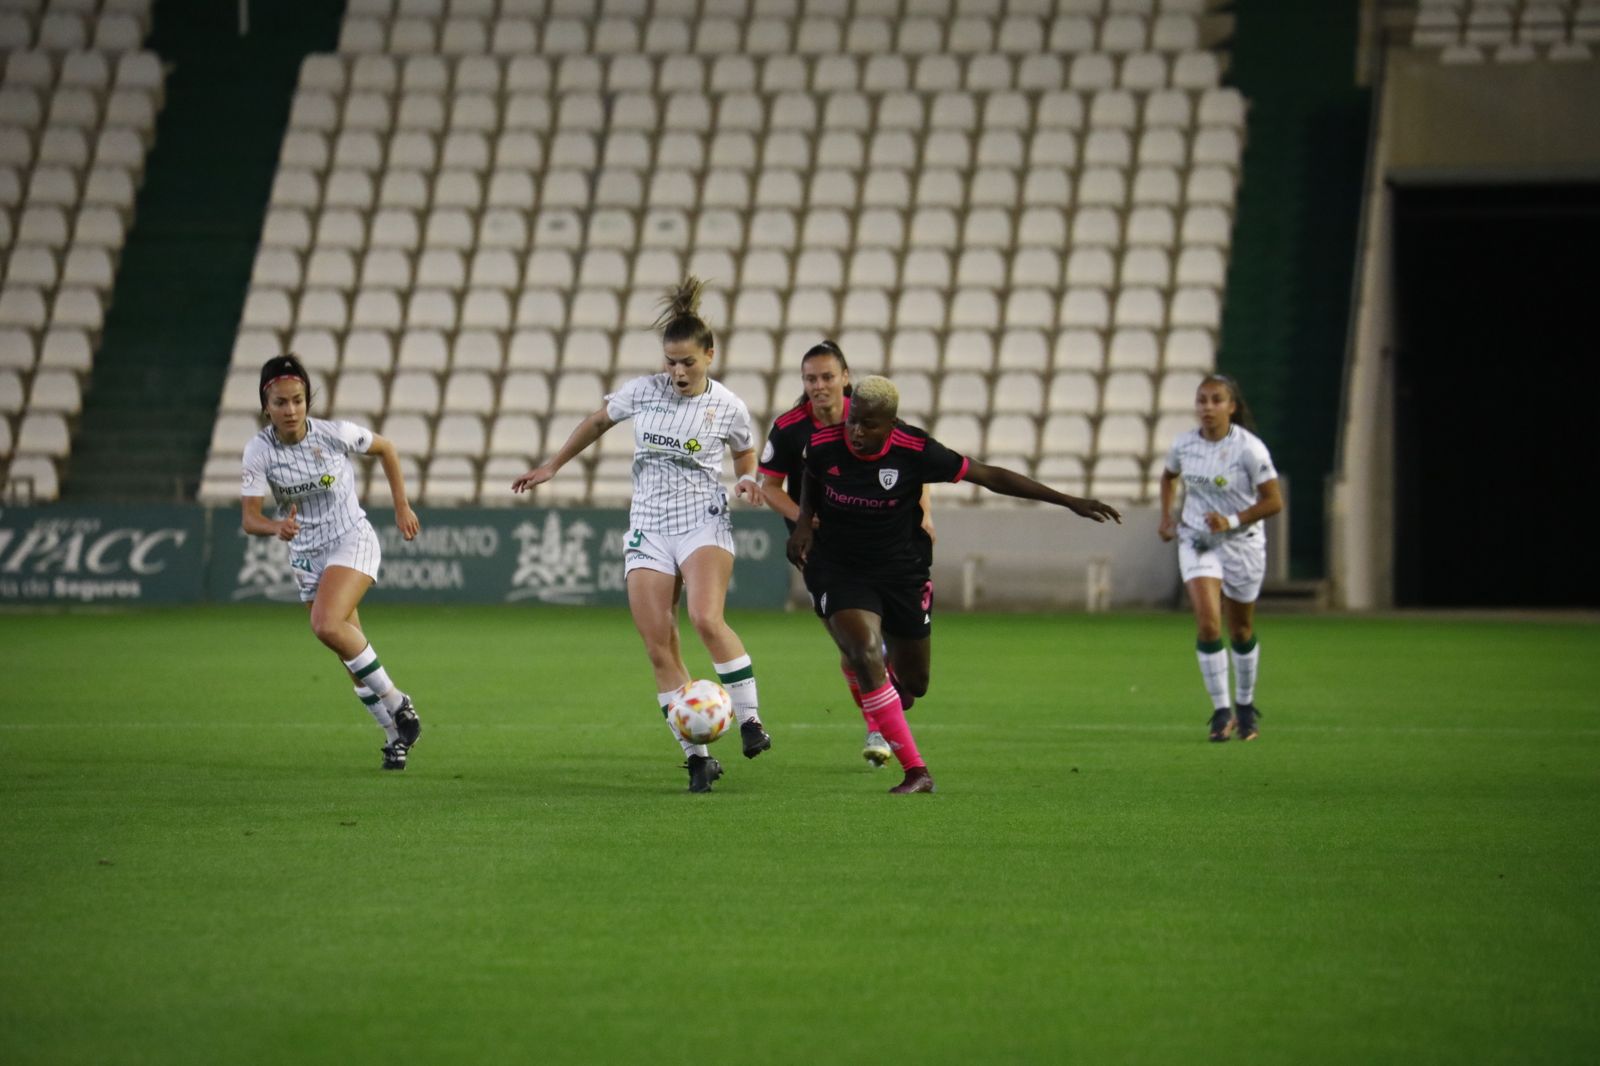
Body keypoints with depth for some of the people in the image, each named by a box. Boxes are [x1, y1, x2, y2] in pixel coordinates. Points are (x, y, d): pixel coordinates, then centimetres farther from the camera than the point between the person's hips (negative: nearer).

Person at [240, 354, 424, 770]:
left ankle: (395, 702, -13)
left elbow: (386, 448, 4)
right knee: (351, 651, 6)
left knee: (327, 625, -27)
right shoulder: (259, 451, -12)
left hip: (353, 541, -4)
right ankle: (396, 734, 20)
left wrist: (401, 507, 6)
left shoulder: (336, 434, -15)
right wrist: (277, 527, -38)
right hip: (306, 555, 4)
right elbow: (249, 519, -16)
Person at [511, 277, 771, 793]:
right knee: (659, 647, -6)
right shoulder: (643, 392, 3)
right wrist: (551, 466, 25)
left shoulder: (728, 408, -1)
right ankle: (697, 756, -2)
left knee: (706, 619, -28)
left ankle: (750, 721, -15)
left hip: (703, 523, -3)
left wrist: (749, 482, -7)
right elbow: (597, 422, 21)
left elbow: (747, 460, 16)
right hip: (648, 529, 3)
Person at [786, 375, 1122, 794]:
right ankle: (915, 772, -21)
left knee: (914, 682, 8)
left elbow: (990, 476, -13)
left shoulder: (916, 451, -20)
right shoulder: (823, 445, -16)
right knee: (866, 655, -26)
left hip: (902, 571, 1)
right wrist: (804, 521, -6)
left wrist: (1069, 501, -13)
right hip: (840, 572, -1)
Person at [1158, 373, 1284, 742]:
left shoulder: (1249, 448, -17)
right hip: (1196, 542, 2)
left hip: (1241, 544, -2)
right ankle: (1221, 711, -10)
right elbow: (1168, 476, 19)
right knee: (1207, 624, -15)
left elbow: (1273, 501, -14)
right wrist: (1166, 517, 8)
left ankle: (1245, 706, 33)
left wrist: (1232, 521, -25)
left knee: (1241, 630, 12)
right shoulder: (1184, 444, -4)